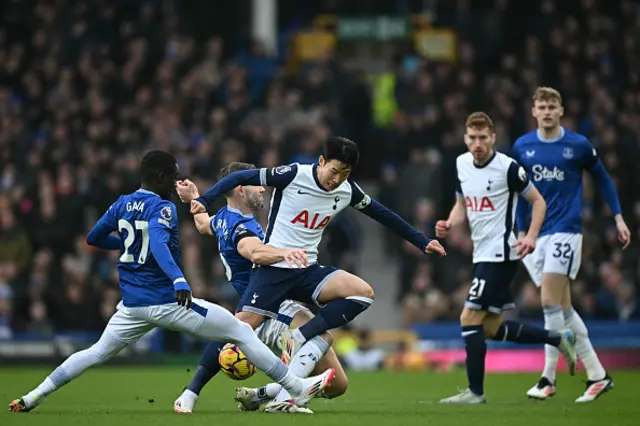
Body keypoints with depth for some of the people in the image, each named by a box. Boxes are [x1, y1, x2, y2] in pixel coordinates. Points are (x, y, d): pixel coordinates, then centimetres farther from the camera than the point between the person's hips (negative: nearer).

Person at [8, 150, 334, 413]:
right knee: (241, 332, 0)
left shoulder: (122, 205, 7)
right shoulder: (162, 208, -13)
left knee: (97, 353, 20)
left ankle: (34, 397, 11)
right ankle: (297, 389, 0)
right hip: (167, 301, -7)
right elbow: (159, 245, -32)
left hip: (132, 305, 7)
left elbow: (93, 238, 20)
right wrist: (179, 281, -46)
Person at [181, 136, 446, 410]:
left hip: (308, 271, 5)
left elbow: (383, 215, 16)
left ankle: (298, 339, -15)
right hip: (273, 267, -5)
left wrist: (422, 242, 19)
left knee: (363, 293, -18)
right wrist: (204, 200, -23)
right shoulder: (294, 175, -14)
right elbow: (241, 178, -12)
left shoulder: (347, 191, 2)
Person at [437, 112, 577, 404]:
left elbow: (538, 201, -5)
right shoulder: (461, 164, 8)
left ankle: (475, 391, -5)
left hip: (500, 254, -8)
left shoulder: (508, 167, -13)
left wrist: (531, 236, -18)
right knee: (492, 329, 11)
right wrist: (448, 224, 0)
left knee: (470, 317, -12)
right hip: (482, 255, 8)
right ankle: (559, 339, 26)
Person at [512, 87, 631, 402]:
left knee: (550, 301, -14)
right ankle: (597, 375, 11)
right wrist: (521, 231, 10)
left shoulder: (578, 145, -2)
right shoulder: (522, 147, 6)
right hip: (537, 234, 5)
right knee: (563, 308, 5)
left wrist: (618, 217, 7)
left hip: (566, 230, -5)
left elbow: (602, 178, 11)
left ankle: (548, 378, -9)